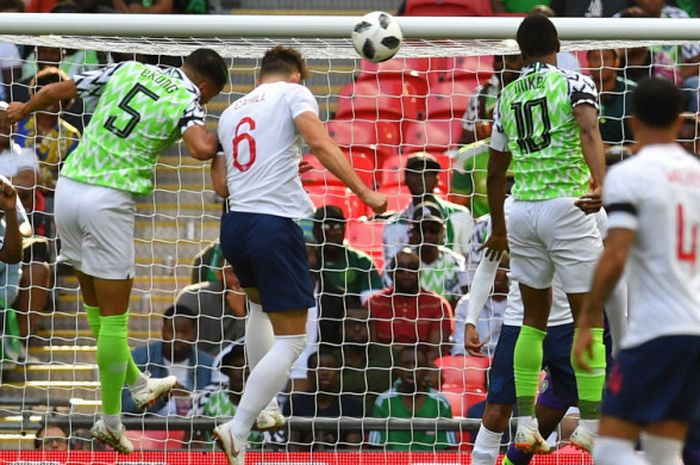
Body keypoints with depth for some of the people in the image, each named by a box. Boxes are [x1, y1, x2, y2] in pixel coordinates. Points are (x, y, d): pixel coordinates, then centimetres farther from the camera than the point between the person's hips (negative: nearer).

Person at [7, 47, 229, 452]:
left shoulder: (128, 70, 11)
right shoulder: (188, 101, -2)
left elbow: (55, 91, 14)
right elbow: (201, 149, -21)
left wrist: (24, 109, 33)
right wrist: (218, 140, 2)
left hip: (68, 187, 6)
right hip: (108, 201, -6)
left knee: (96, 303, 20)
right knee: (114, 314, 4)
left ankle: (138, 384, 35)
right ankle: (111, 420, 9)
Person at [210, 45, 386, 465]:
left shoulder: (231, 112, 20)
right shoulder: (293, 93, 3)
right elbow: (320, 144, -15)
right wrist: (364, 192, -16)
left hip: (234, 225, 7)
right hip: (275, 225, -7)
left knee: (261, 304, 35)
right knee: (290, 341, -3)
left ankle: (262, 407, 34)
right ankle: (238, 431, -16)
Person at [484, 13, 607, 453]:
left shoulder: (507, 97, 12)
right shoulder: (574, 83, -2)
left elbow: (495, 170, 19)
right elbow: (589, 132, -22)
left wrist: (498, 228, 31)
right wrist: (599, 186, -36)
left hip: (521, 210, 5)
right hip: (566, 207, -5)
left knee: (534, 317, 16)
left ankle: (526, 426, 12)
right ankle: (590, 425, -1)